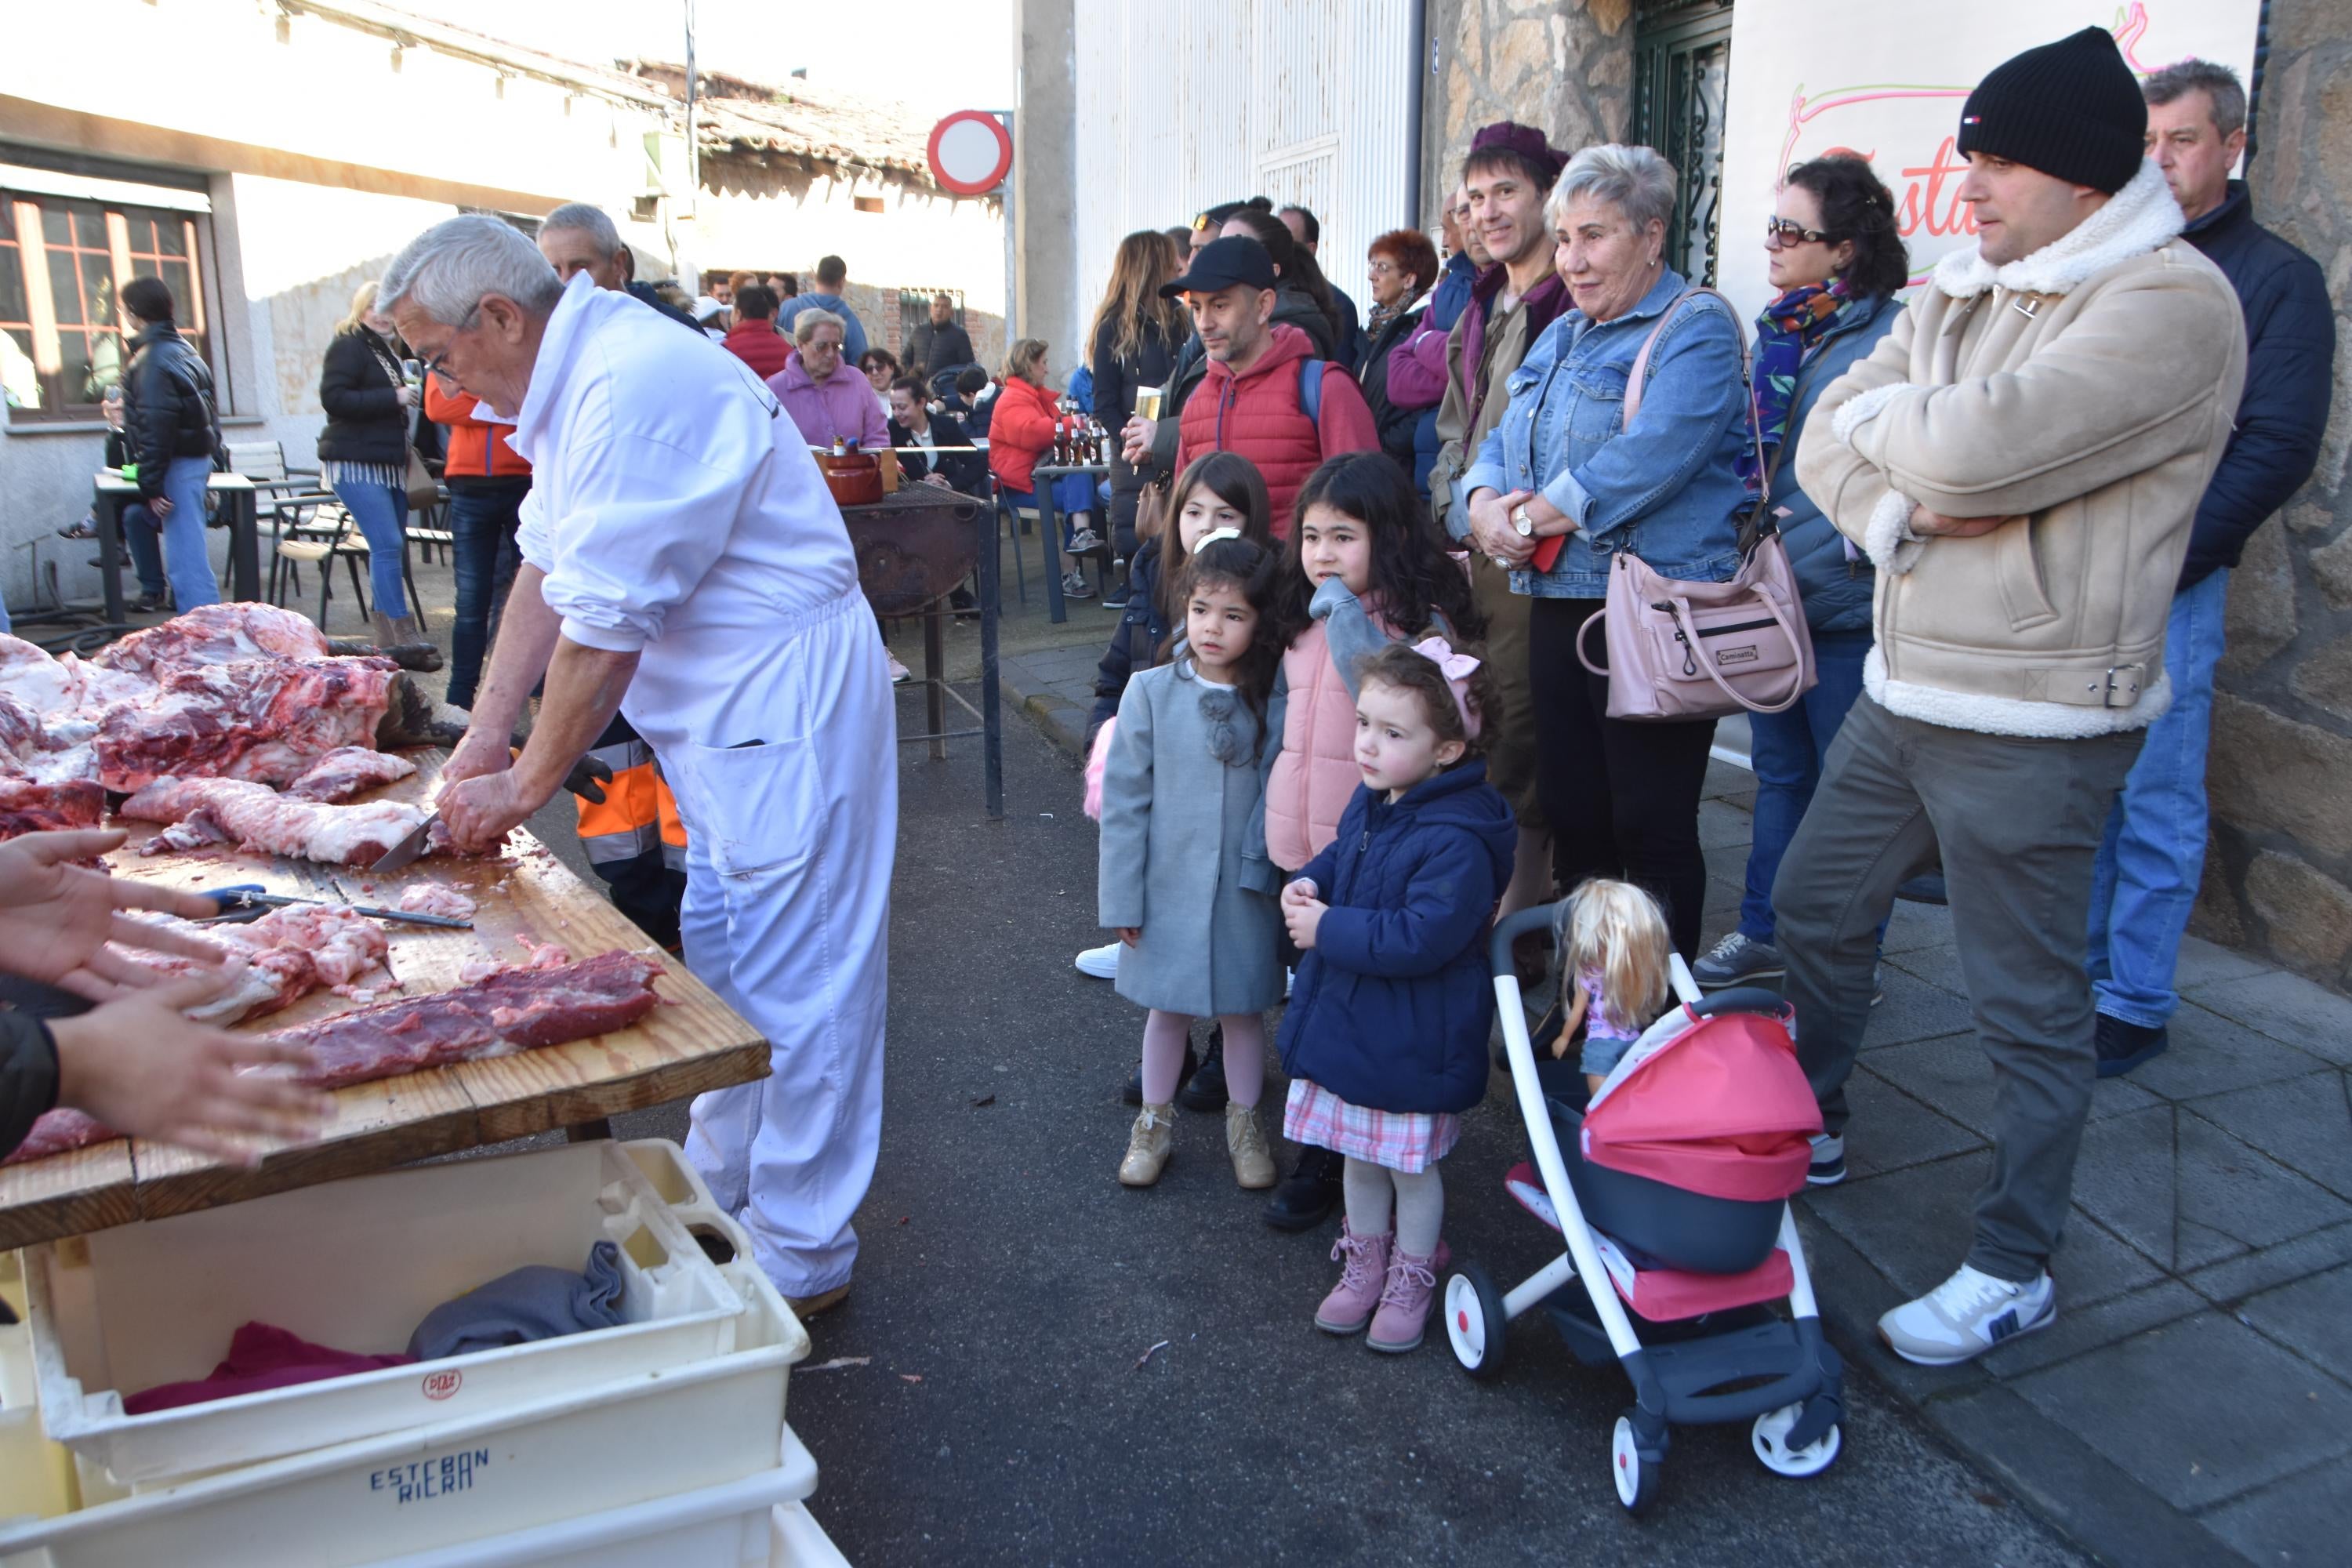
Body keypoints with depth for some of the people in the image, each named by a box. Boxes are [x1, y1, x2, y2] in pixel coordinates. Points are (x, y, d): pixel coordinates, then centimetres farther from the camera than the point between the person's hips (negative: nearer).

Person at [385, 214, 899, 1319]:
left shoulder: (631, 388, -23)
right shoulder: (578, 378, 11)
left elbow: (604, 628, -22)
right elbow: (550, 563, 14)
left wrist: (525, 786, -10)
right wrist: (488, 726, 7)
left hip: (788, 704, -11)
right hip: (729, 709, 11)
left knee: (793, 986, -2)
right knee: (721, 958, 19)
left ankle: (799, 1261, 10)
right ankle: (719, 1191, 35)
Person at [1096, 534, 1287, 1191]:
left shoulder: (1273, 699, -7)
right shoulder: (1151, 693, -9)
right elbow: (1123, 798, -6)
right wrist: (1123, 896, -5)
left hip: (1247, 889, 0)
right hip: (1169, 886, 0)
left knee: (1244, 1008, 15)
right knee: (1167, 1007, 15)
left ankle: (1244, 1123, 36)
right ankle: (1155, 1121, 35)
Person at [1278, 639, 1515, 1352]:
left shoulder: (1456, 840, -27)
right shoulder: (1369, 801, 0)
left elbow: (1420, 939, -31)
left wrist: (1328, 931, -25)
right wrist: (1308, 885, -3)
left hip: (1413, 1039, -7)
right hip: (1344, 1018, 8)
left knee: (1411, 1162, 13)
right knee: (1358, 1153, 22)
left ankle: (1411, 1279, 34)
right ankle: (1364, 1263, 41)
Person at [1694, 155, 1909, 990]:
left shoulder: (1890, 335, -13)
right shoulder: (1780, 328, 11)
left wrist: (1804, 555, -17)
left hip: (1844, 604, -7)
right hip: (1771, 598, 7)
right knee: (1778, 770, 17)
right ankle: (1764, 933, 30)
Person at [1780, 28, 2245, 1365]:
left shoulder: (2170, 302, -16)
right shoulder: (1961, 293, 10)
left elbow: (1980, 446, -28)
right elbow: (1828, 441, 3)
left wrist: (1879, 416, -8)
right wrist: (1903, 506, -17)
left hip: (2032, 728, -8)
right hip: (1902, 692, 8)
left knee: (2030, 1005, 4)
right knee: (1815, 905, 20)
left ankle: (2016, 1267, 20)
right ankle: (1811, 1123, 42)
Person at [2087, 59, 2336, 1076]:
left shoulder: (2277, 281, 2)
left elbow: (2277, 450, -6)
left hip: (2166, 592, -4)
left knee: (2154, 810, 2)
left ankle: (2135, 1006, 12)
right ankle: (2070, 977, 24)